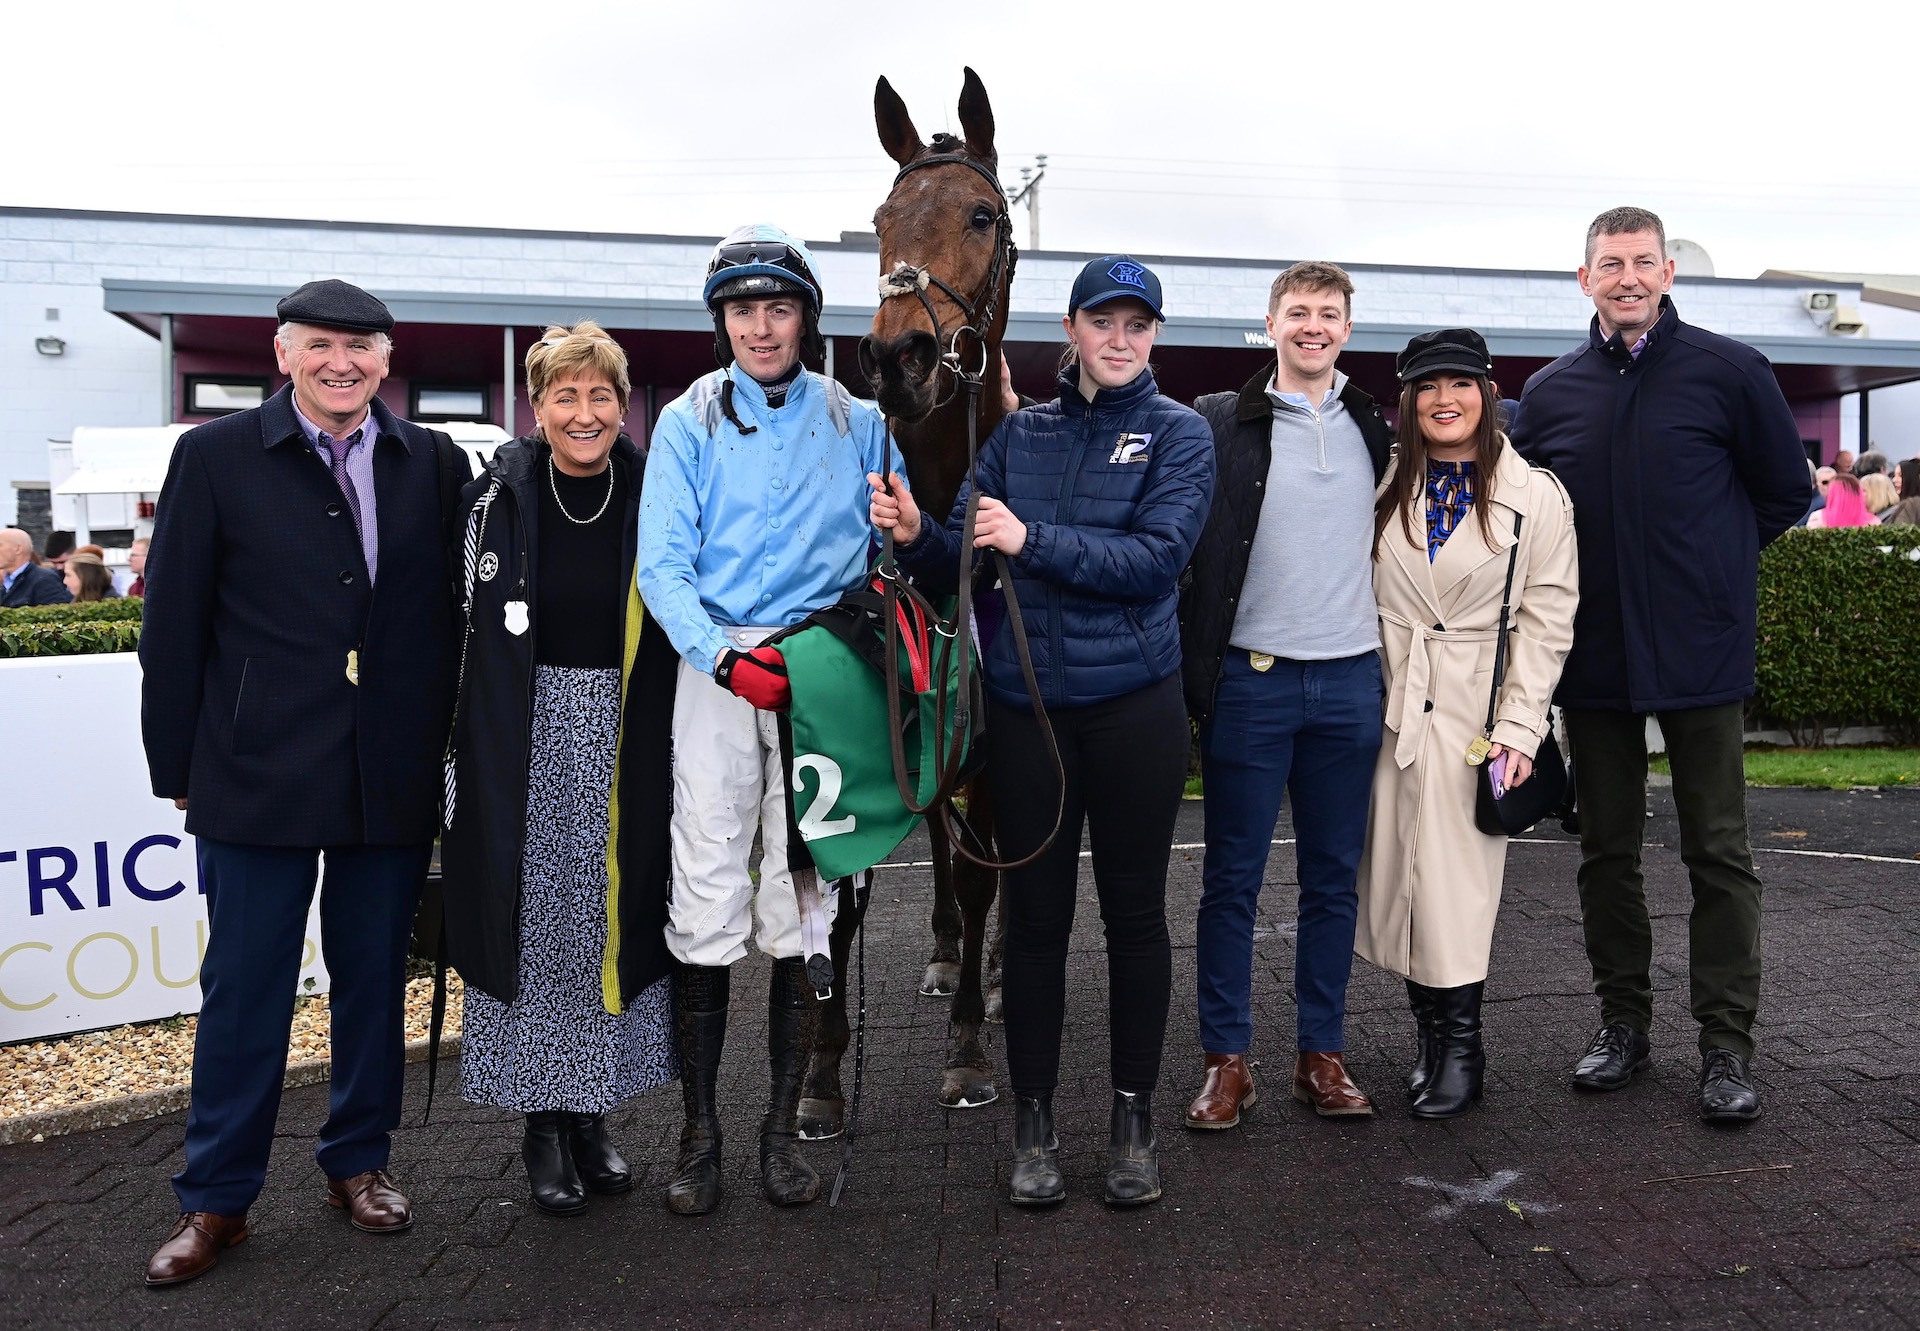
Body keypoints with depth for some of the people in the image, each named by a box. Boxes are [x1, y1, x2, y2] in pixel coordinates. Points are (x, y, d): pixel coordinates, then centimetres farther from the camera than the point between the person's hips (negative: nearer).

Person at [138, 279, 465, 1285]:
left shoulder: (435, 464, 5)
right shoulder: (214, 457, 0)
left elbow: (457, 610, 5)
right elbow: (174, 625, 0)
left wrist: (452, 750, 2)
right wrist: (177, 768, -1)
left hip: (393, 777, 2)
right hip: (258, 775, -2)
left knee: (375, 976, 13)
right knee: (244, 986, 7)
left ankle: (359, 1161, 32)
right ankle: (216, 1198, 23)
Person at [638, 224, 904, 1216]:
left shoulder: (856, 425, 12)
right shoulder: (690, 424, 7)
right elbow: (663, 565, -2)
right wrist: (724, 657, -17)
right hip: (719, 666, -1)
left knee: (803, 900, 4)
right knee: (707, 899, -3)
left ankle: (783, 1126, 17)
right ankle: (699, 1133, 11)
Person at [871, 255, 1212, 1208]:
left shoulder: (1178, 434, 1)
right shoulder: (1018, 434, 10)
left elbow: (1155, 557, -14)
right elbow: (968, 562, 7)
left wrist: (1034, 540, -21)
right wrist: (918, 537, -13)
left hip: (1134, 707, -2)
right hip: (1026, 707, 2)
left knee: (1134, 910, 8)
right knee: (1034, 913, 7)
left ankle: (1133, 1114, 24)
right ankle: (1033, 1120, 22)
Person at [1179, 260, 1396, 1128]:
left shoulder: (1377, 431, 12)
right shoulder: (1220, 424, 0)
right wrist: (1191, 673, -9)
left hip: (1351, 680, 4)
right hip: (1251, 678, -3)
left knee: (1334, 878, 9)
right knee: (1232, 879, 3)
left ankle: (1322, 1054, 21)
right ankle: (1226, 1059, 13)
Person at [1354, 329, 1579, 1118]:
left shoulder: (1536, 496, 0)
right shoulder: (1384, 491, 9)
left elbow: (1547, 618, -3)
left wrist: (1519, 727, -10)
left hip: (1476, 711, -3)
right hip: (1390, 705, 3)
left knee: (1455, 876, -3)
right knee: (1395, 873, 5)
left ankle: (1460, 1047, 11)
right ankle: (1430, 1034, 19)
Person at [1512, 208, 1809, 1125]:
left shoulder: (1728, 372, -1)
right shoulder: (1549, 393, 7)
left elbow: (1786, 493, 7)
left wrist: (1705, 563, 5)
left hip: (1699, 654, -3)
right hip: (1592, 659, 3)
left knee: (1718, 852, 3)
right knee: (1607, 850, 10)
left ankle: (1726, 1043, 13)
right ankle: (1622, 1021, 23)